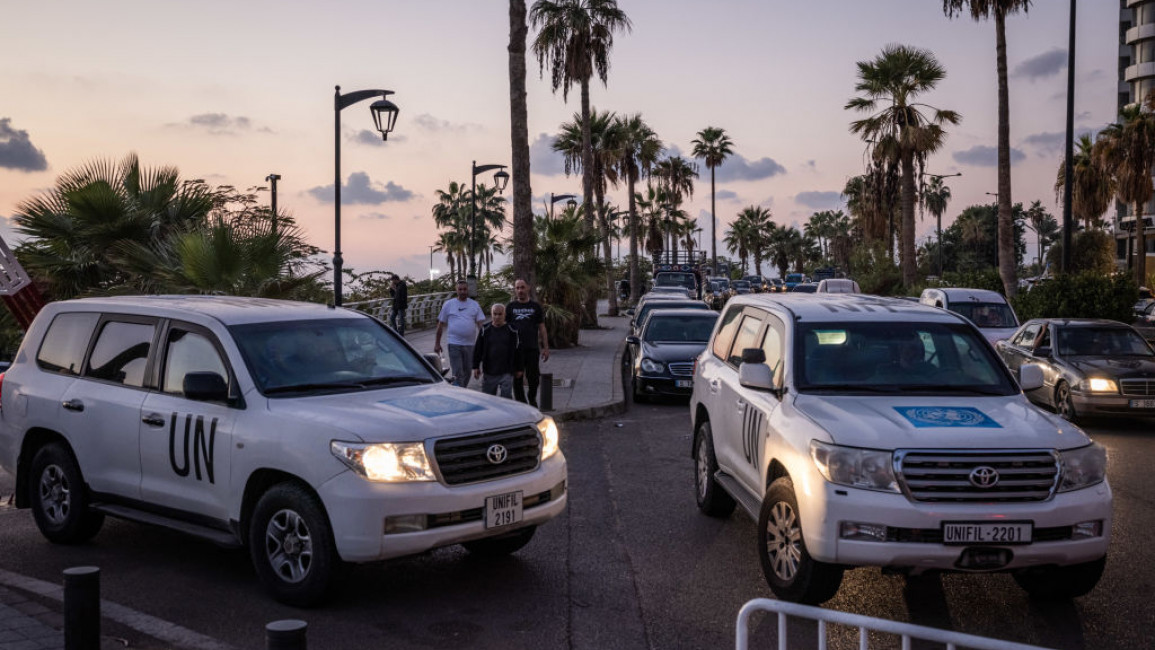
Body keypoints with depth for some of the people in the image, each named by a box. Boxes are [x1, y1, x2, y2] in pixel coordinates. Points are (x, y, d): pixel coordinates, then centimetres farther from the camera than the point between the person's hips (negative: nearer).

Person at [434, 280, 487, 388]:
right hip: (454, 344, -3)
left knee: (467, 373, 13)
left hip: (470, 344, 3)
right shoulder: (449, 304, 3)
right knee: (458, 374, -9)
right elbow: (441, 325, 7)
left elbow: (481, 324, 5)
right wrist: (437, 343, 5)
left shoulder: (475, 305, 8)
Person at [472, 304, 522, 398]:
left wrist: (518, 369, 5)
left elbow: (517, 351, 5)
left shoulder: (512, 331, 0)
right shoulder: (485, 330, 3)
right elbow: (478, 349, 6)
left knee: (506, 397, -5)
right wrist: (476, 367, 2)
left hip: (506, 372, -2)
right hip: (489, 372, 2)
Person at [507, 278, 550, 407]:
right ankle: (520, 402, 14)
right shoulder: (510, 307, 8)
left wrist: (546, 348, 3)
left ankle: (532, 399, 22)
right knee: (517, 379, 2)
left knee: (534, 377, -1)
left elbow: (542, 328, 9)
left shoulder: (535, 306, 9)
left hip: (532, 348, 0)